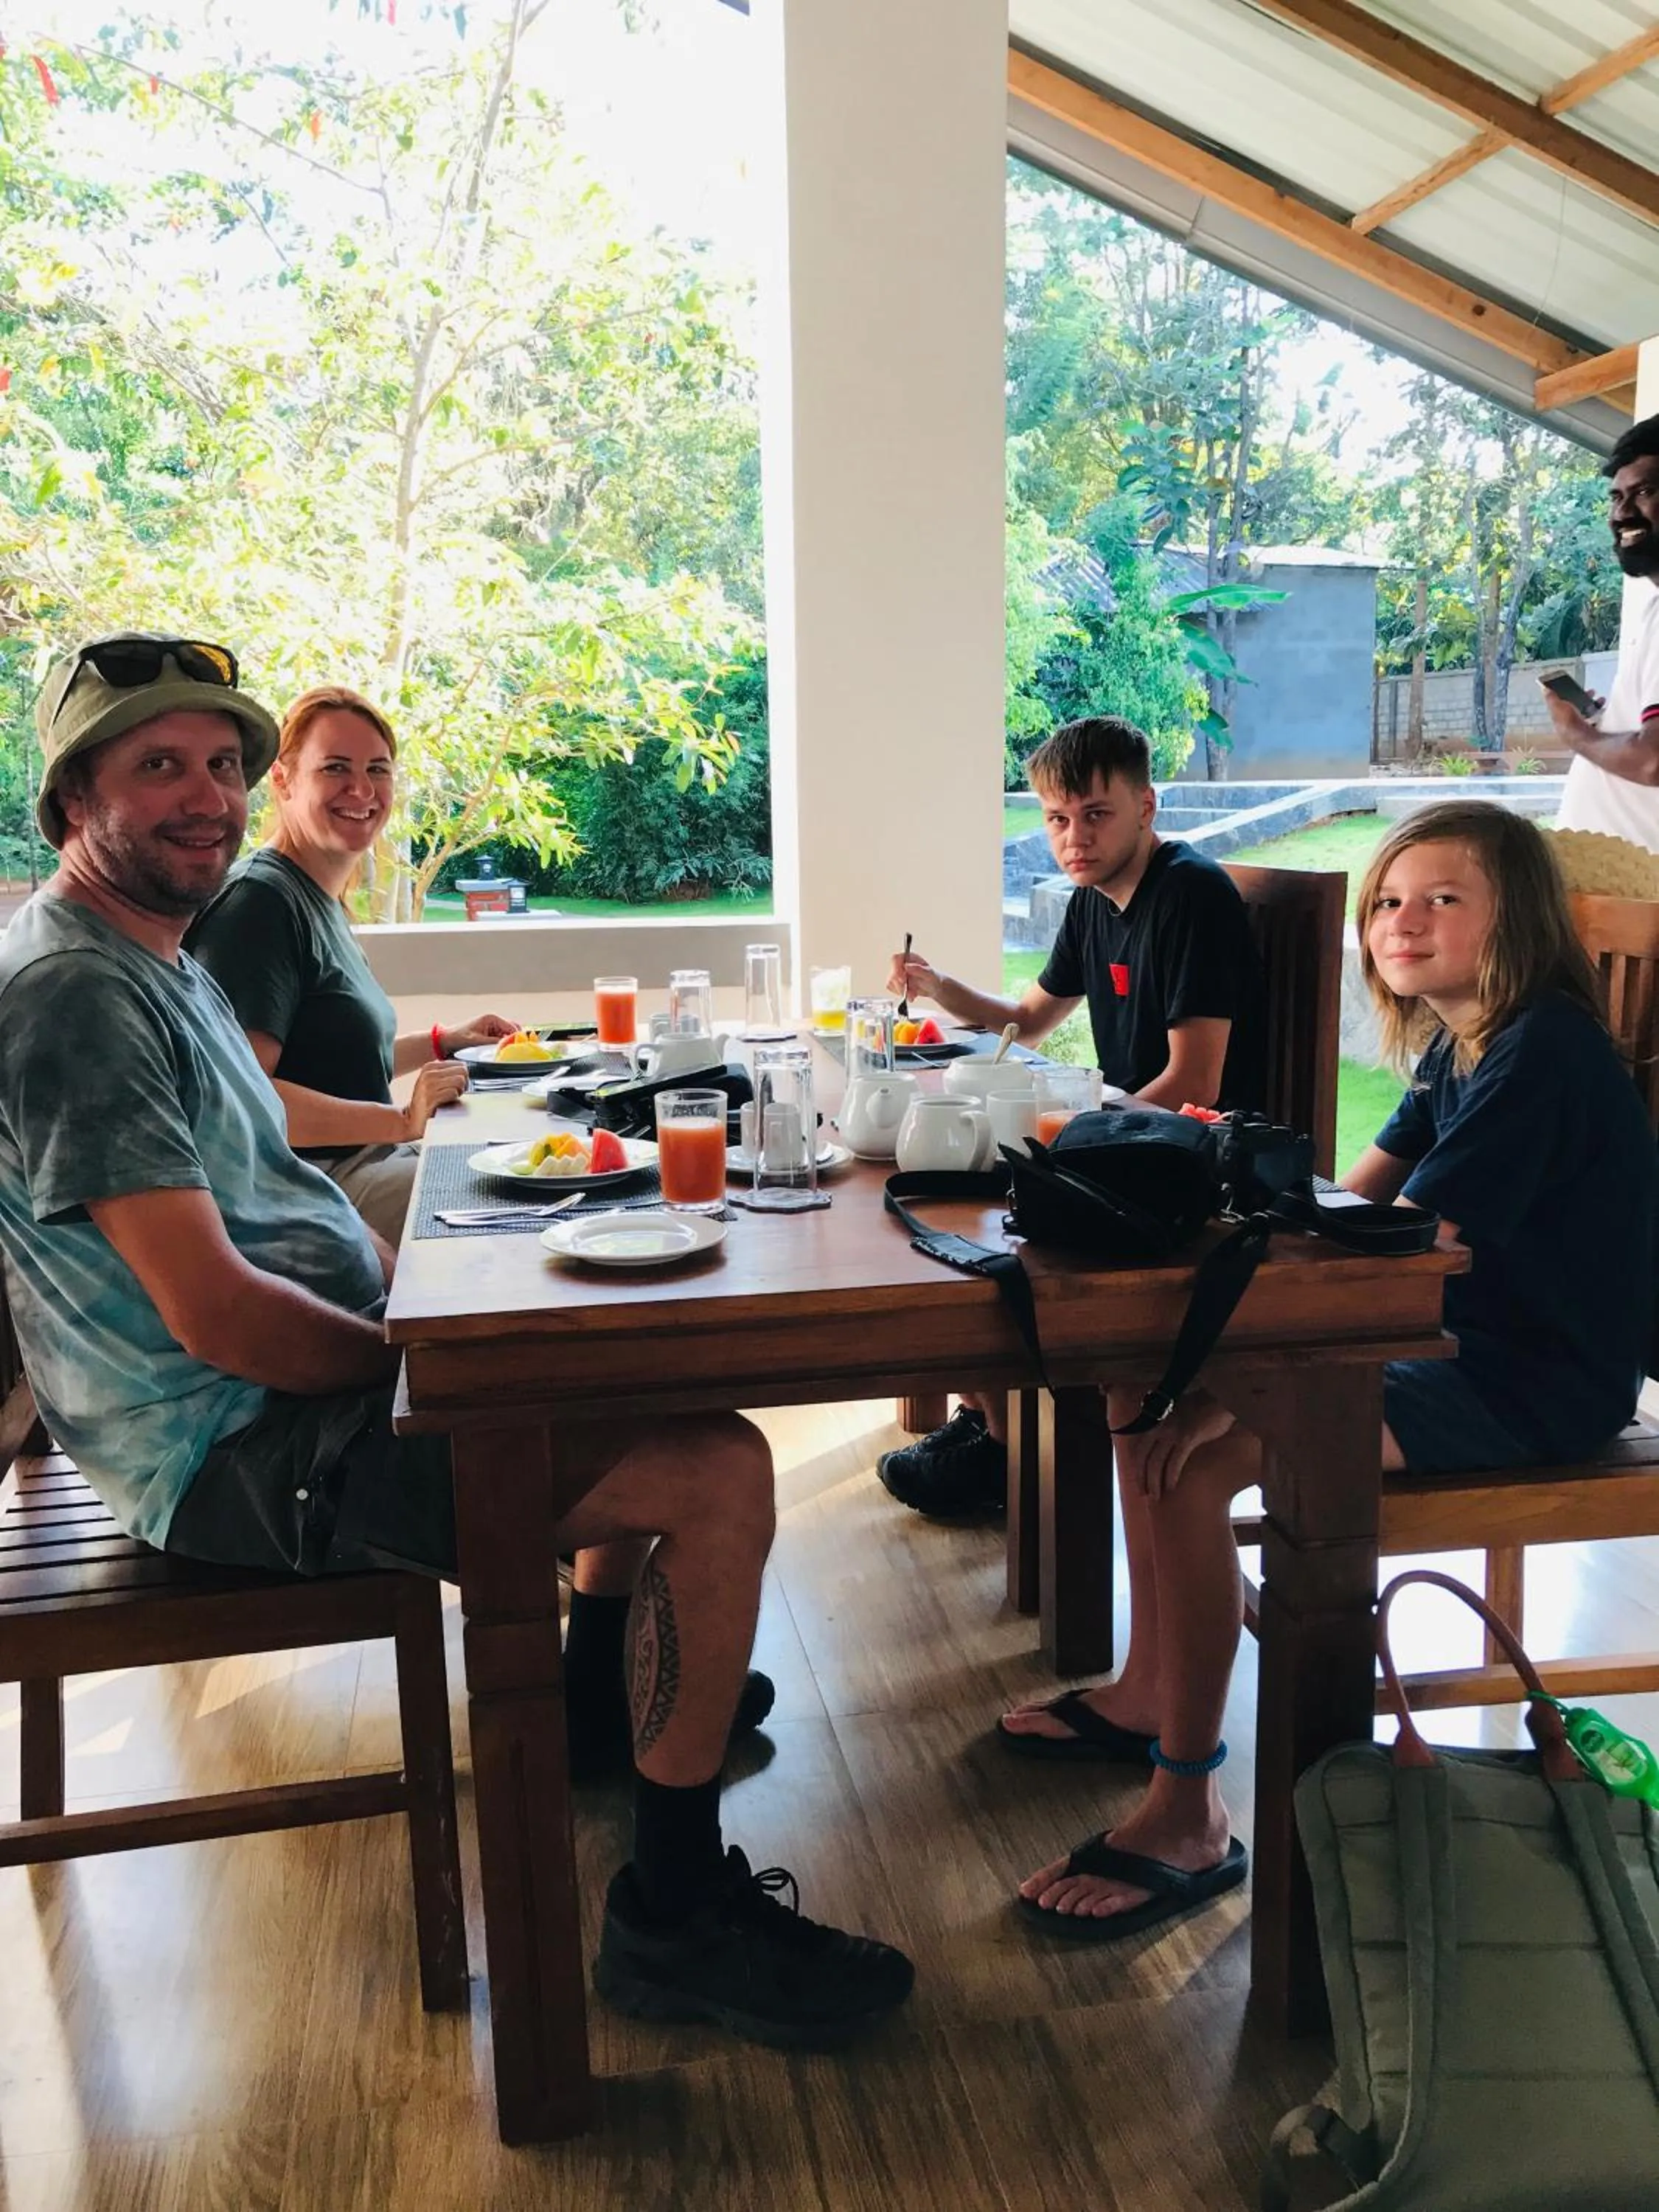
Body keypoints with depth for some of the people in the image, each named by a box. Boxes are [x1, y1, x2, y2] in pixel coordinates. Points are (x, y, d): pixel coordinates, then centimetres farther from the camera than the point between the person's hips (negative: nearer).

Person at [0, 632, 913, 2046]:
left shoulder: (159, 959, 14)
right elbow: (217, 1315, -25)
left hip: (312, 1384, 11)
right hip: (250, 1453, -11)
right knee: (723, 1475, -19)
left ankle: (610, 1677, 33)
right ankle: (675, 1917, -3)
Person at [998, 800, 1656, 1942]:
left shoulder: (1542, 1054, -20)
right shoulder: (1459, 1044, 11)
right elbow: (1354, 1201, 9)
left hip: (1532, 1385, -10)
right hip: (1449, 1339, 10)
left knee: (1195, 1459, -25)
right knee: (1148, 1382, 6)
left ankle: (1187, 1821, -12)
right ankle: (1149, 1695, 16)